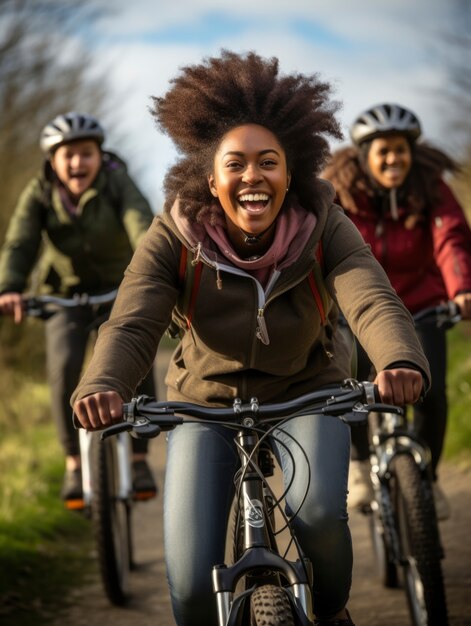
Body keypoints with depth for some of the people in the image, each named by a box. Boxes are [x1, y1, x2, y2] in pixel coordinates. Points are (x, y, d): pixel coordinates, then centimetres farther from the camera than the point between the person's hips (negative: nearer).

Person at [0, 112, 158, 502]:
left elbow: (142, 225, -35)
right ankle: (74, 462, -5)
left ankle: (140, 458, -8)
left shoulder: (117, 184, -18)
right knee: (65, 366, -21)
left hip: (119, 288, -1)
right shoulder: (39, 194, -14)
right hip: (66, 292, 1)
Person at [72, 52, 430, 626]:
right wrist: (101, 386, -57)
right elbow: (131, 325, -34)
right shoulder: (173, 239, -21)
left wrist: (401, 362, -59)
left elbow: (373, 301, -35)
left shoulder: (323, 228, -20)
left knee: (318, 512, -28)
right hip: (207, 405, 0)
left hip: (305, 394, 0)